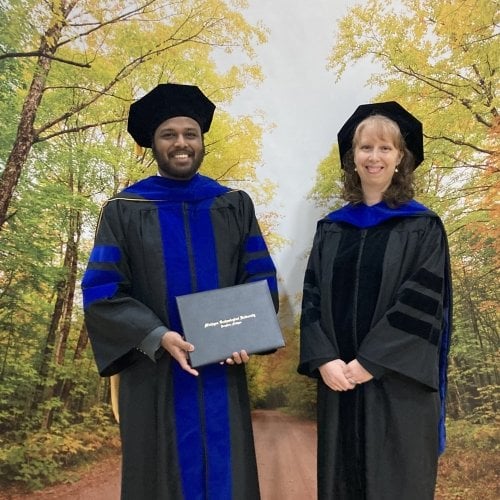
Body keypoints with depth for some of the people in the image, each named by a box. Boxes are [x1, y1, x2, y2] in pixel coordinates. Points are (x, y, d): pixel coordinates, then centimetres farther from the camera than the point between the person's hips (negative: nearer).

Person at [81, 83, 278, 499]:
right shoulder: (124, 211, -1)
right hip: (154, 374, -1)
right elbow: (101, 292, -7)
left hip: (222, 371, 2)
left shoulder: (234, 206, 6)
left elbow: (262, 277, 3)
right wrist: (158, 337, -21)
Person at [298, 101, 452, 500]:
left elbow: (422, 304, -10)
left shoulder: (423, 228, -1)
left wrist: (370, 363, -16)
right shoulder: (331, 229, 9)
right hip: (338, 380, 3)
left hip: (398, 384, -3)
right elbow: (313, 299, 3)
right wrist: (324, 360, -11)